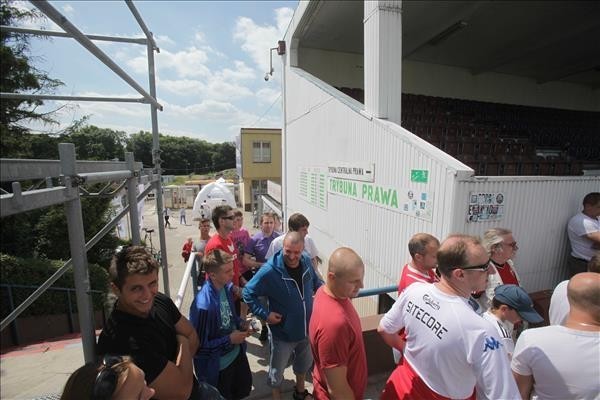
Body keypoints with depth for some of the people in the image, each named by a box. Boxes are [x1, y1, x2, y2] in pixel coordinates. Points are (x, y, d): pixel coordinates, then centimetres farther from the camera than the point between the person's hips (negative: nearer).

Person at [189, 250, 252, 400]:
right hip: (217, 364, -6)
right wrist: (229, 340, -22)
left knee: (244, 388, 29)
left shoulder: (227, 286, -12)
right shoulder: (203, 305, -35)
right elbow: (198, 346, -26)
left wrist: (241, 323, -11)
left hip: (236, 352, 6)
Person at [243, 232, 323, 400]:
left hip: (307, 328, 5)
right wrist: (265, 314, -22)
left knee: (304, 363, 29)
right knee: (277, 371, 18)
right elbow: (248, 293, -17)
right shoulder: (270, 271, -29)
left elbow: (315, 282, 9)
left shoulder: (307, 262, -11)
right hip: (282, 332, -5)